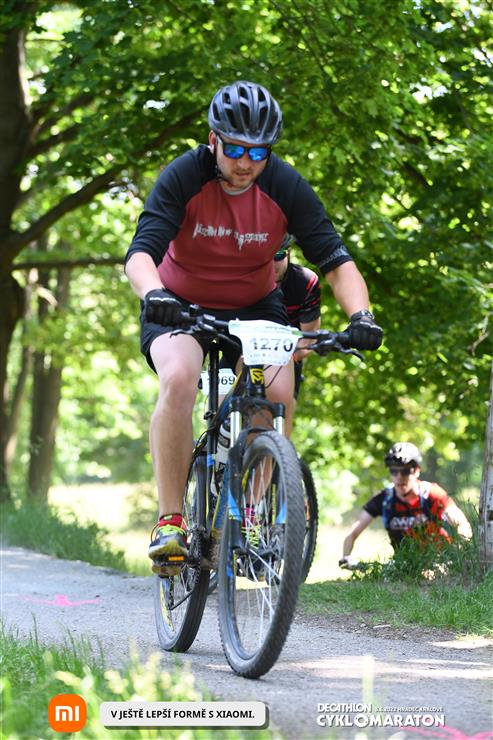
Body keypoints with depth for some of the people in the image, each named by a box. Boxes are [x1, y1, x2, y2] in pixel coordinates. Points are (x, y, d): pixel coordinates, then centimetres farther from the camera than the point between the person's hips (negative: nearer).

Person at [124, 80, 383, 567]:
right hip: (182, 306, -2)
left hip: (255, 307, 2)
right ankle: (170, 520, -24)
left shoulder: (286, 187, -17)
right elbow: (141, 253, -32)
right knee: (179, 378, -31)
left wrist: (360, 315, -37)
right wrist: (154, 294, -54)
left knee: (278, 393, -23)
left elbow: (335, 260, -19)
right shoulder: (183, 178, -22)